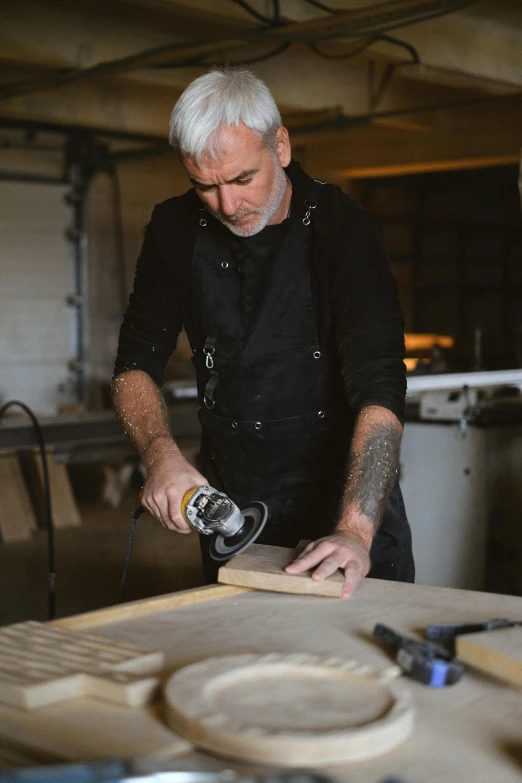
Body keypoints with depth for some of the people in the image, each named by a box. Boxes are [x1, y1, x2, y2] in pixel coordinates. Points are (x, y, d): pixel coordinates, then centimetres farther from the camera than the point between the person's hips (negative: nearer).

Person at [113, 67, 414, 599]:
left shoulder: (343, 228, -17)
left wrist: (355, 530, -39)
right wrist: (161, 453, -23)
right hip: (228, 508, 3)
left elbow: (379, 388, -27)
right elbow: (135, 365, -2)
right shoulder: (176, 231, -4)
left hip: (352, 501, -3)